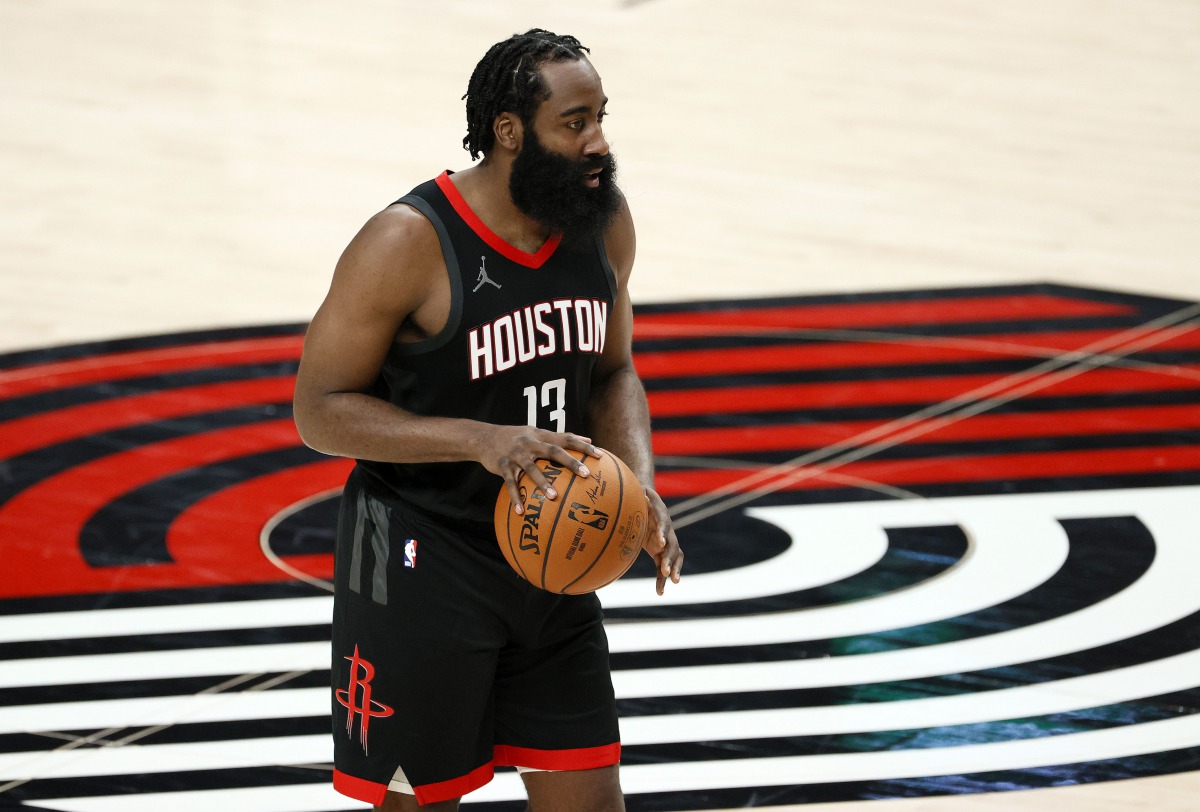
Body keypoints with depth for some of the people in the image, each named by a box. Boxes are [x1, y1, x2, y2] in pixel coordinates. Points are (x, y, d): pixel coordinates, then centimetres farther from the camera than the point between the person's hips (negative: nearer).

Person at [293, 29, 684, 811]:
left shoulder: (605, 222, -1)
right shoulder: (408, 243, -20)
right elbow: (320, 409, -16)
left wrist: (640, 486, -6)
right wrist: (481, 440, -27)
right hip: (423, 563, -6)